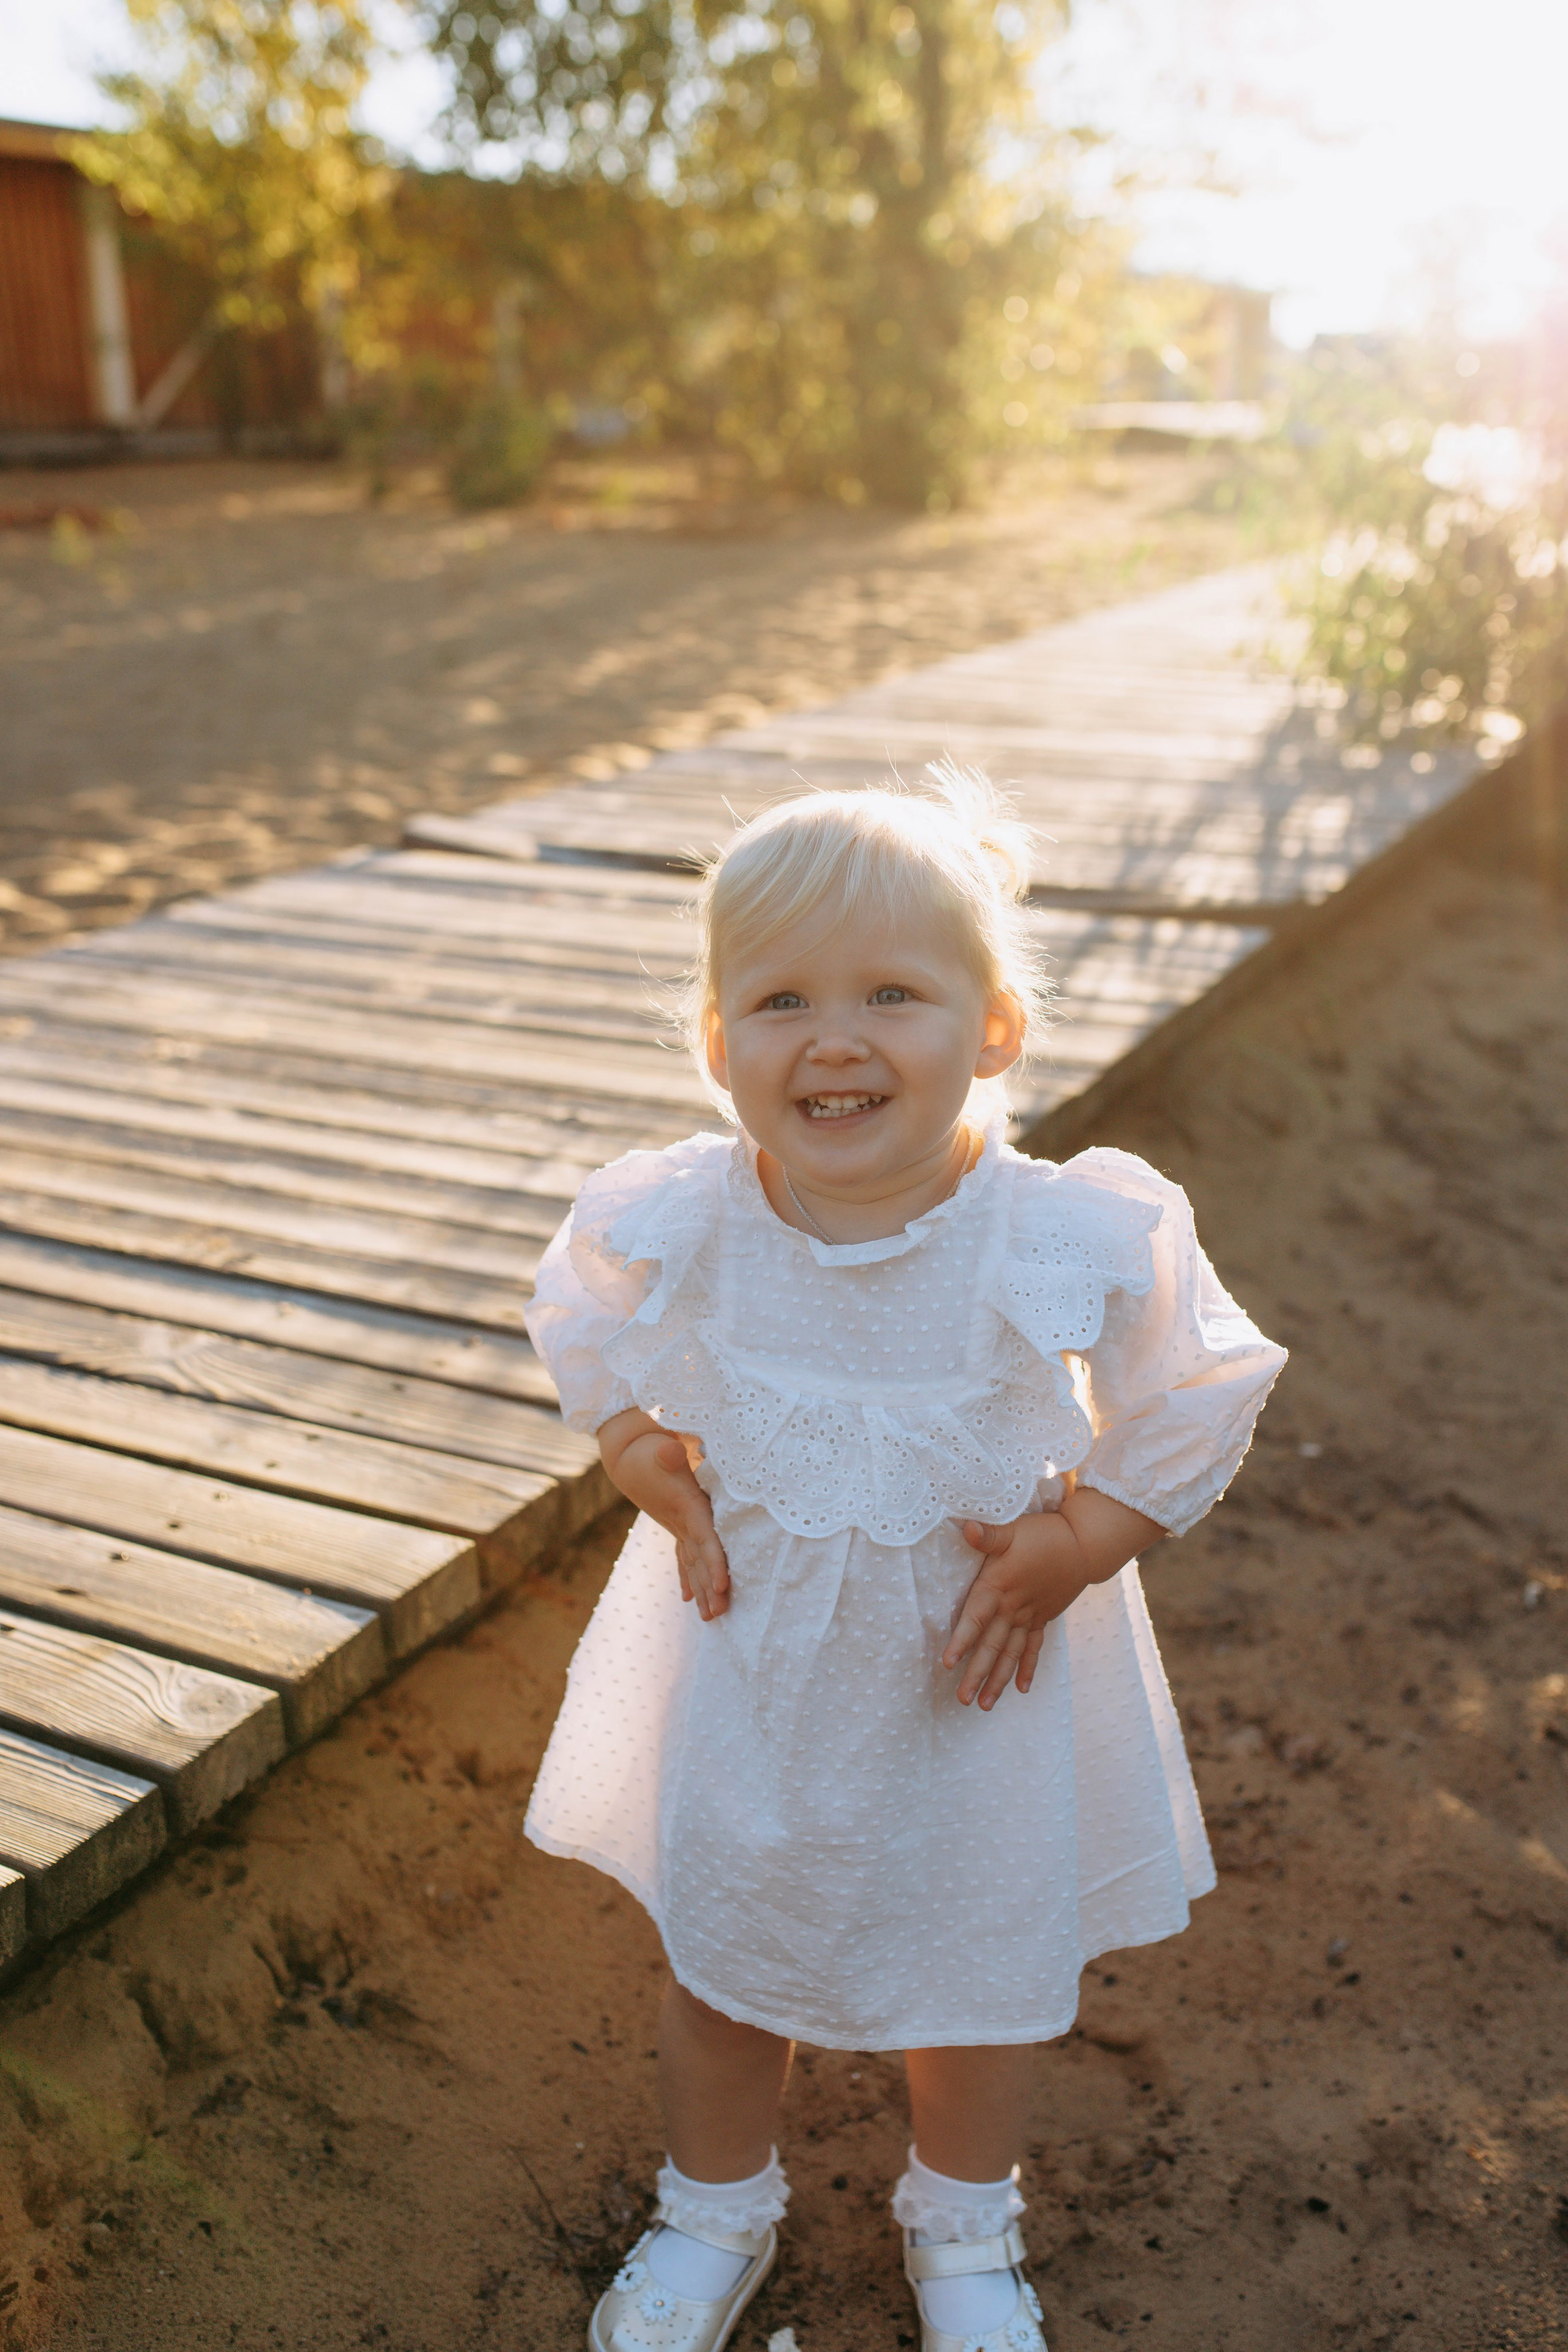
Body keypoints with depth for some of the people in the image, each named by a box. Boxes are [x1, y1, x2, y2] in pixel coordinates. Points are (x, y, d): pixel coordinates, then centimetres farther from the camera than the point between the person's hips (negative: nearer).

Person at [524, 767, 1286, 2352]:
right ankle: (715, 2208, 55)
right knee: (718, 1959, 23)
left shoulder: (1076, 1241, -27)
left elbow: (1198, 1401, -9)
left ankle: (962, 2221, 56)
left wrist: (1080, 1543, -18)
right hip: (747, 1668, 1)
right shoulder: (670, 1224, -21)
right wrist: (655, 1472, -9)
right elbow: (583, 1327, 2)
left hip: (985, 1669, -1)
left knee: (987, 1966, 23)